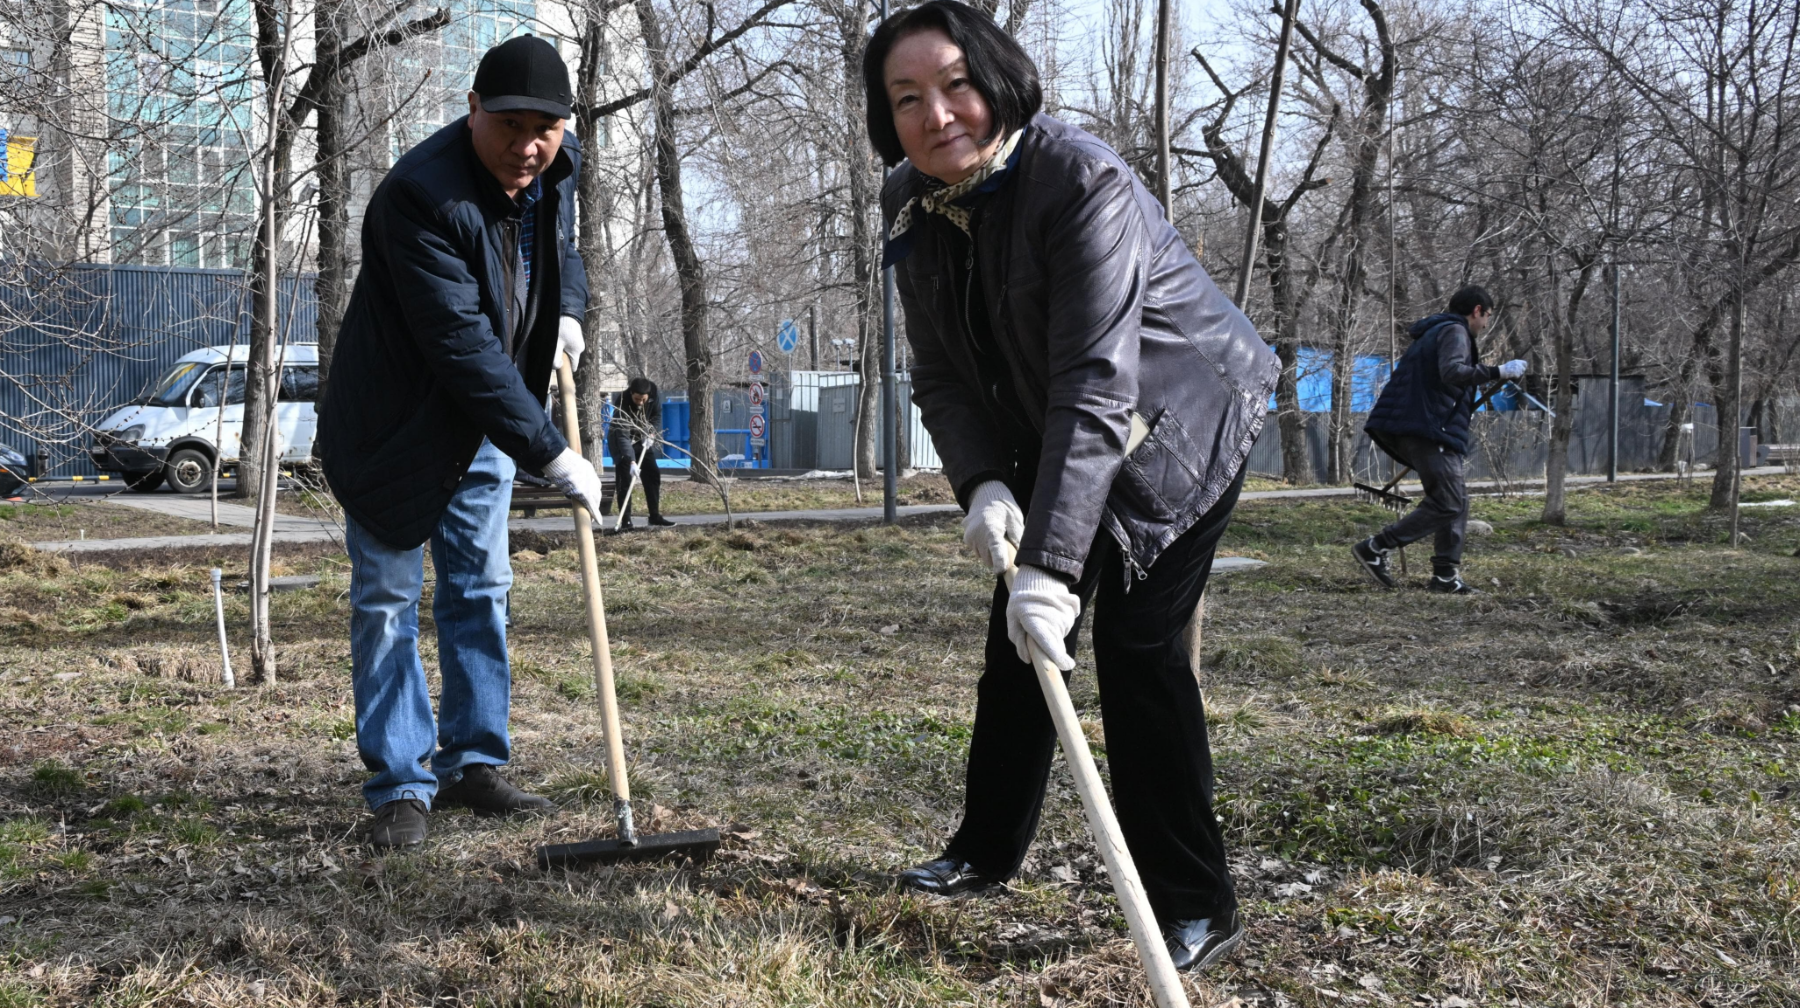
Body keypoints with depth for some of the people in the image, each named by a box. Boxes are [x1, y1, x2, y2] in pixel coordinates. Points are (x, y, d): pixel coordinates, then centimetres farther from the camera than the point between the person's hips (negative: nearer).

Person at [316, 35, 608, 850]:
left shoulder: (557, 167, -7)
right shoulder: (421, 195, -31)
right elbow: (462, 345, -35)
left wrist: (567, 306, 0)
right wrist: (548, 453, -34)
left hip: (484, 423, 7)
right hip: (395, 423, -7)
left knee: (481, 590, 10)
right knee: (387, 599, -2)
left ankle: (472, 761, 20)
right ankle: (399, 783, 5)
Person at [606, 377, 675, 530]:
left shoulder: (654, 397, -23)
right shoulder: (622, 403, -36)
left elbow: (657, 416, -4)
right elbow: (623, 436, -39)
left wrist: (651, 434, -21)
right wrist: (631, 461, -46)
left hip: (642, 439, 5)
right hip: (620, 442, -5)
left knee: (653, 475, 2)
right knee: (624, 479, -12)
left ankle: (655, 516, 10)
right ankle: (625, 521, -10)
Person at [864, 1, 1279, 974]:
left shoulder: (1082, 183, -32)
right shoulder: (915, 209, -9)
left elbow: (1096, 384, -39)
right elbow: (943, 373, -6)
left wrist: (1051, 564, -44)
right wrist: (983, 484, -26)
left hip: (1178, 427, -7)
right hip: (1046, 439, 7)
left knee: (1137, 641, -14)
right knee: (1018, 634, 12)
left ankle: (1196, 906, -4)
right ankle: (988, 847, 30)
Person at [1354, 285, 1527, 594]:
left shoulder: (1433, 333, 26)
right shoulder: (1454, 331, -5)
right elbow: (1451, 372, -23)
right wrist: (1497, 372, -22)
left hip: (1408, 427, 11)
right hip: (1429, 429, -11)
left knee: (1457, 501, 12)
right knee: (1447, 504, -10)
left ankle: (1446, 574, 8)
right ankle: (1375, 548, -11)